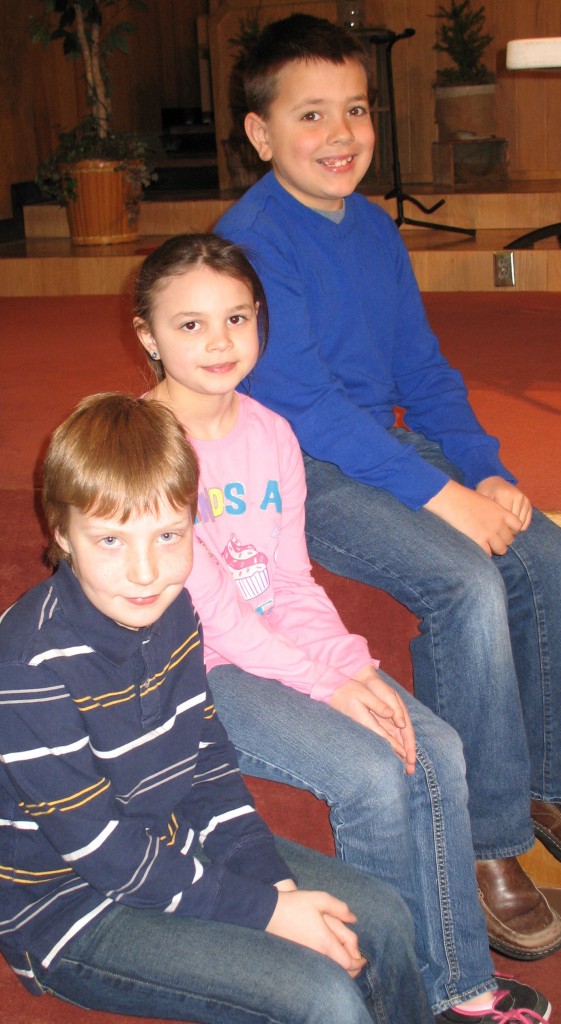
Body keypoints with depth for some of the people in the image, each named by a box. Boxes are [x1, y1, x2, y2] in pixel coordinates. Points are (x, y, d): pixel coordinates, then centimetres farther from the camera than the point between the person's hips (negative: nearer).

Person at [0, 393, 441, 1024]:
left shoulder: (170, 610, -5)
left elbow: (206, 759, 4)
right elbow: (100, 852, -25)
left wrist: (276, 882, -9)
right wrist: (266, 913, -21)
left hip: (175, 847, 7)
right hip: (73, 909, -7)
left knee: (380, 919, 5)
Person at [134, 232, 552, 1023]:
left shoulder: (271, 432, 6)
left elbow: (293, 581, 6)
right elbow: (204, 603, -18)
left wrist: (350, 664, -10)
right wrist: (321, 683, -20)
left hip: (285, 645, 7)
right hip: (197, 670, -6)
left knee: (437, 752, -10)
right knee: (373, 777, -23)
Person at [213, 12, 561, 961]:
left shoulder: (375, 228, 9)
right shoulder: (250, 236, -14)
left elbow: (421, 368, 12)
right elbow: (302, 401, -21)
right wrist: (440, 495, -23)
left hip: (386, 445, 8)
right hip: (295, 474, -7)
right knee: (467, 586, -26)